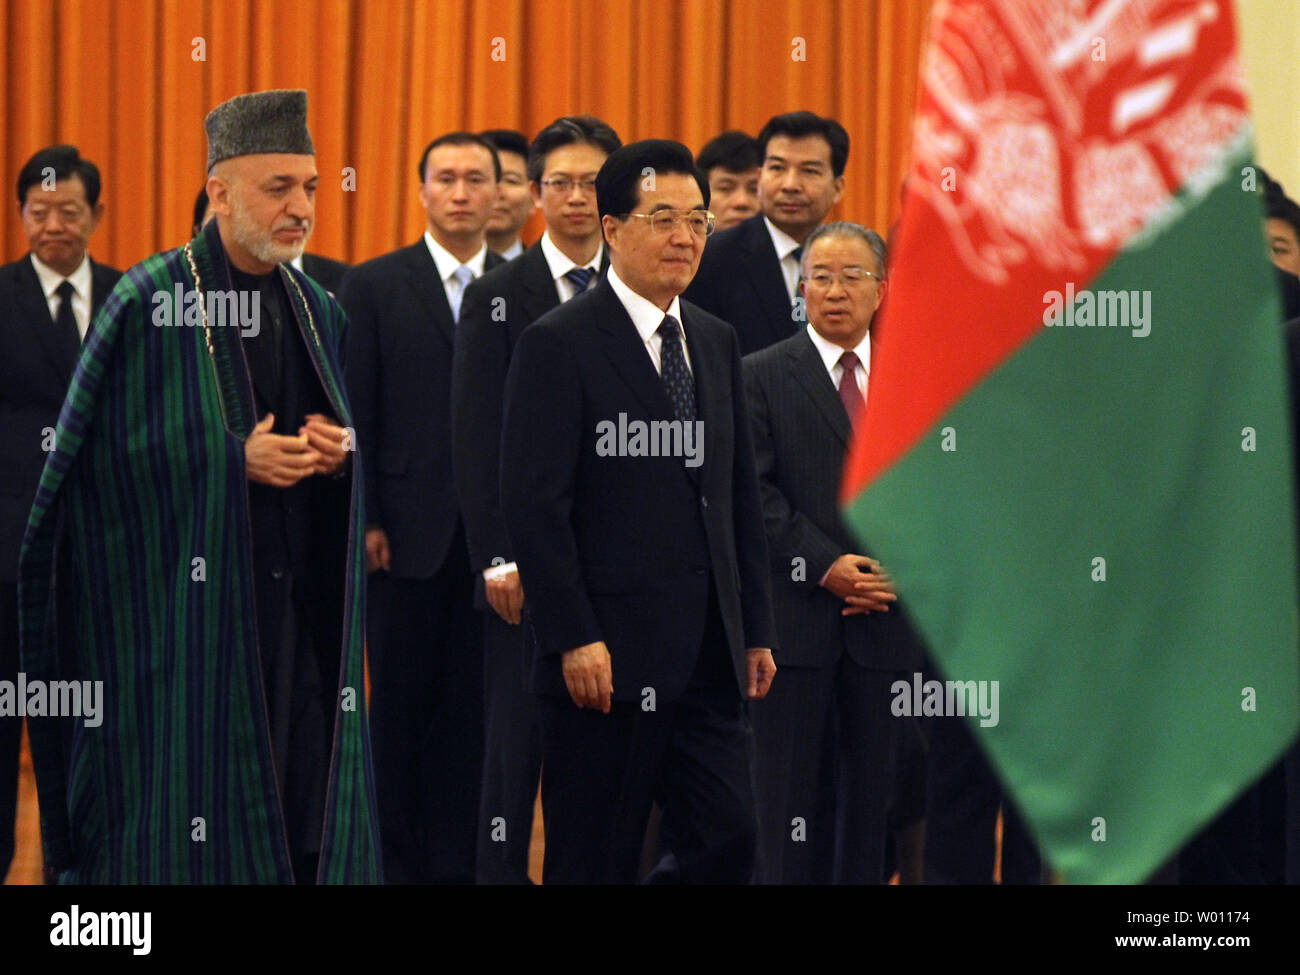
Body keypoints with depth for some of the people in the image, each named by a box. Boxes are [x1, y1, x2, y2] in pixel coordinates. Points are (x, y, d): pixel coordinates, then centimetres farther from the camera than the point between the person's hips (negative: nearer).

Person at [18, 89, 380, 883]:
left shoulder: (317, 311, 12)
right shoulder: (149, 304, -7)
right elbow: (107, 453, -9)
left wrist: (334, 451, -4)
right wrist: (234, 459, -17)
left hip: (298, 610, 5)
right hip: (186, 603, -5)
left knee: (304, 803, 2)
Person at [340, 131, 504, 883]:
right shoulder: (375, 286, 3)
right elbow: (357, 413, 0)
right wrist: (364, 521, -6)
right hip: (408, 530, -1)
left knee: (478, 702, 3)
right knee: (401, 700, 4)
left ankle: (460, 857, 10)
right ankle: (397, 857, 12)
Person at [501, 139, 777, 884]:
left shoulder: (717, 342, 15)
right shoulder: (560, 345, -6)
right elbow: (535, 505, -12)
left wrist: (756, 629, 13)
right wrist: (574, 638, -17)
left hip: (709, 655, 6)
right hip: (608, 655, -6)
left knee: (727, 839, 1)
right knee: (596, 862, 0)